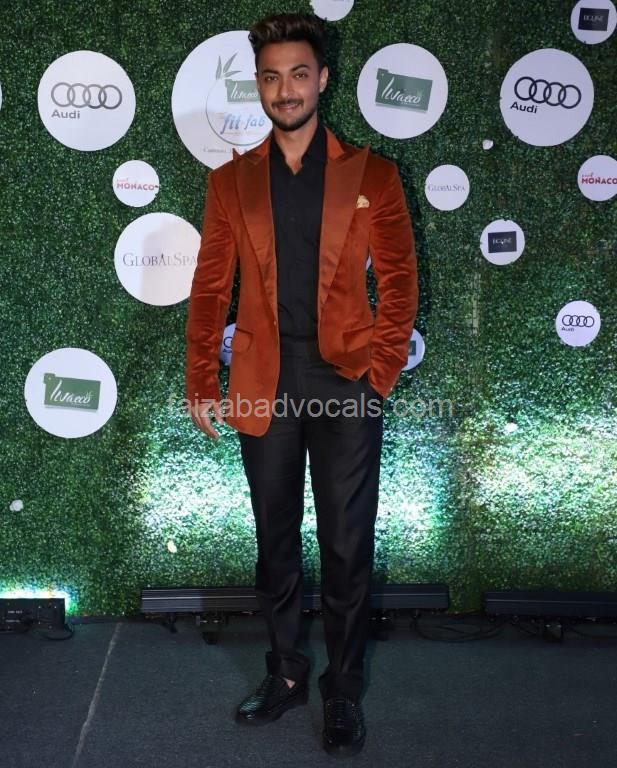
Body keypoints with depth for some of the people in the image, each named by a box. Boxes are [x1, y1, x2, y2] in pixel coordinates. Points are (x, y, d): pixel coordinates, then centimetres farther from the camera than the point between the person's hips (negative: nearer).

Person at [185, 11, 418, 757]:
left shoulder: (371, 173, 3)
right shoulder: (231, 179, 7)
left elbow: (398, 279, 3)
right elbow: (210, 288, 6)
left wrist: (382, 369, -5)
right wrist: (201, 382, 2)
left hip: (346, 381, -2)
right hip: (264, 384, 2)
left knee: (347, 547, 6)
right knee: (275, 542, 14)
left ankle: (342, 688, 24)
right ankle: (285, 673, 32)